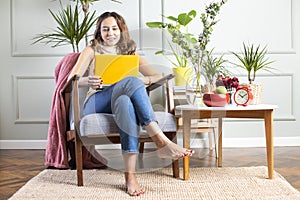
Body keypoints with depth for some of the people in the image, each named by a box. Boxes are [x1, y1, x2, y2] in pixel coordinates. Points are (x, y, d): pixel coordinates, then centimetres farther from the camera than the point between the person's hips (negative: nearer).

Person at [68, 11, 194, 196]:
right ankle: (162, 142, -44)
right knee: (131, 82, -32)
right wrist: (88, 81, -19)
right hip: (96, 103, -2)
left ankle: (130, 175, -46)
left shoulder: (130, 53, 25)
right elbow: (72, 79, 5)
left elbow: (158, 76, 13)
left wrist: (144, 80, -11)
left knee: (125, 101, -38)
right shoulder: (92, 51, 19)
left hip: (122, 100, 2)